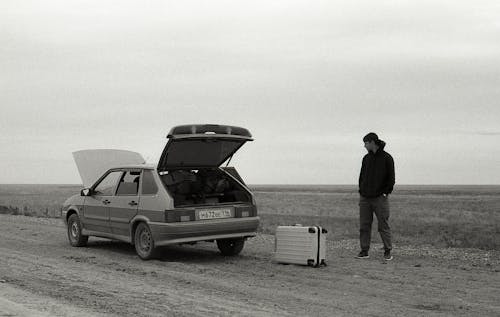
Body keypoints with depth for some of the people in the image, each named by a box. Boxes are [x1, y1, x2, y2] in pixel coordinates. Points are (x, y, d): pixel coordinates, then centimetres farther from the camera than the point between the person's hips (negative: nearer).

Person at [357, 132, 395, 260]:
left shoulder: (387, 158, -2)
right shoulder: (366, 158, 13)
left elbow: (391, 178, -2)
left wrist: (385, 192, -9)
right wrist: (361, 192, 8)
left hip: (380, 198, -5)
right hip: (365, 198, 5)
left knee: (383, 226, -1)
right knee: (364, 226, 4)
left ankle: (387, 252, 6)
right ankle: (364, 251, 9)